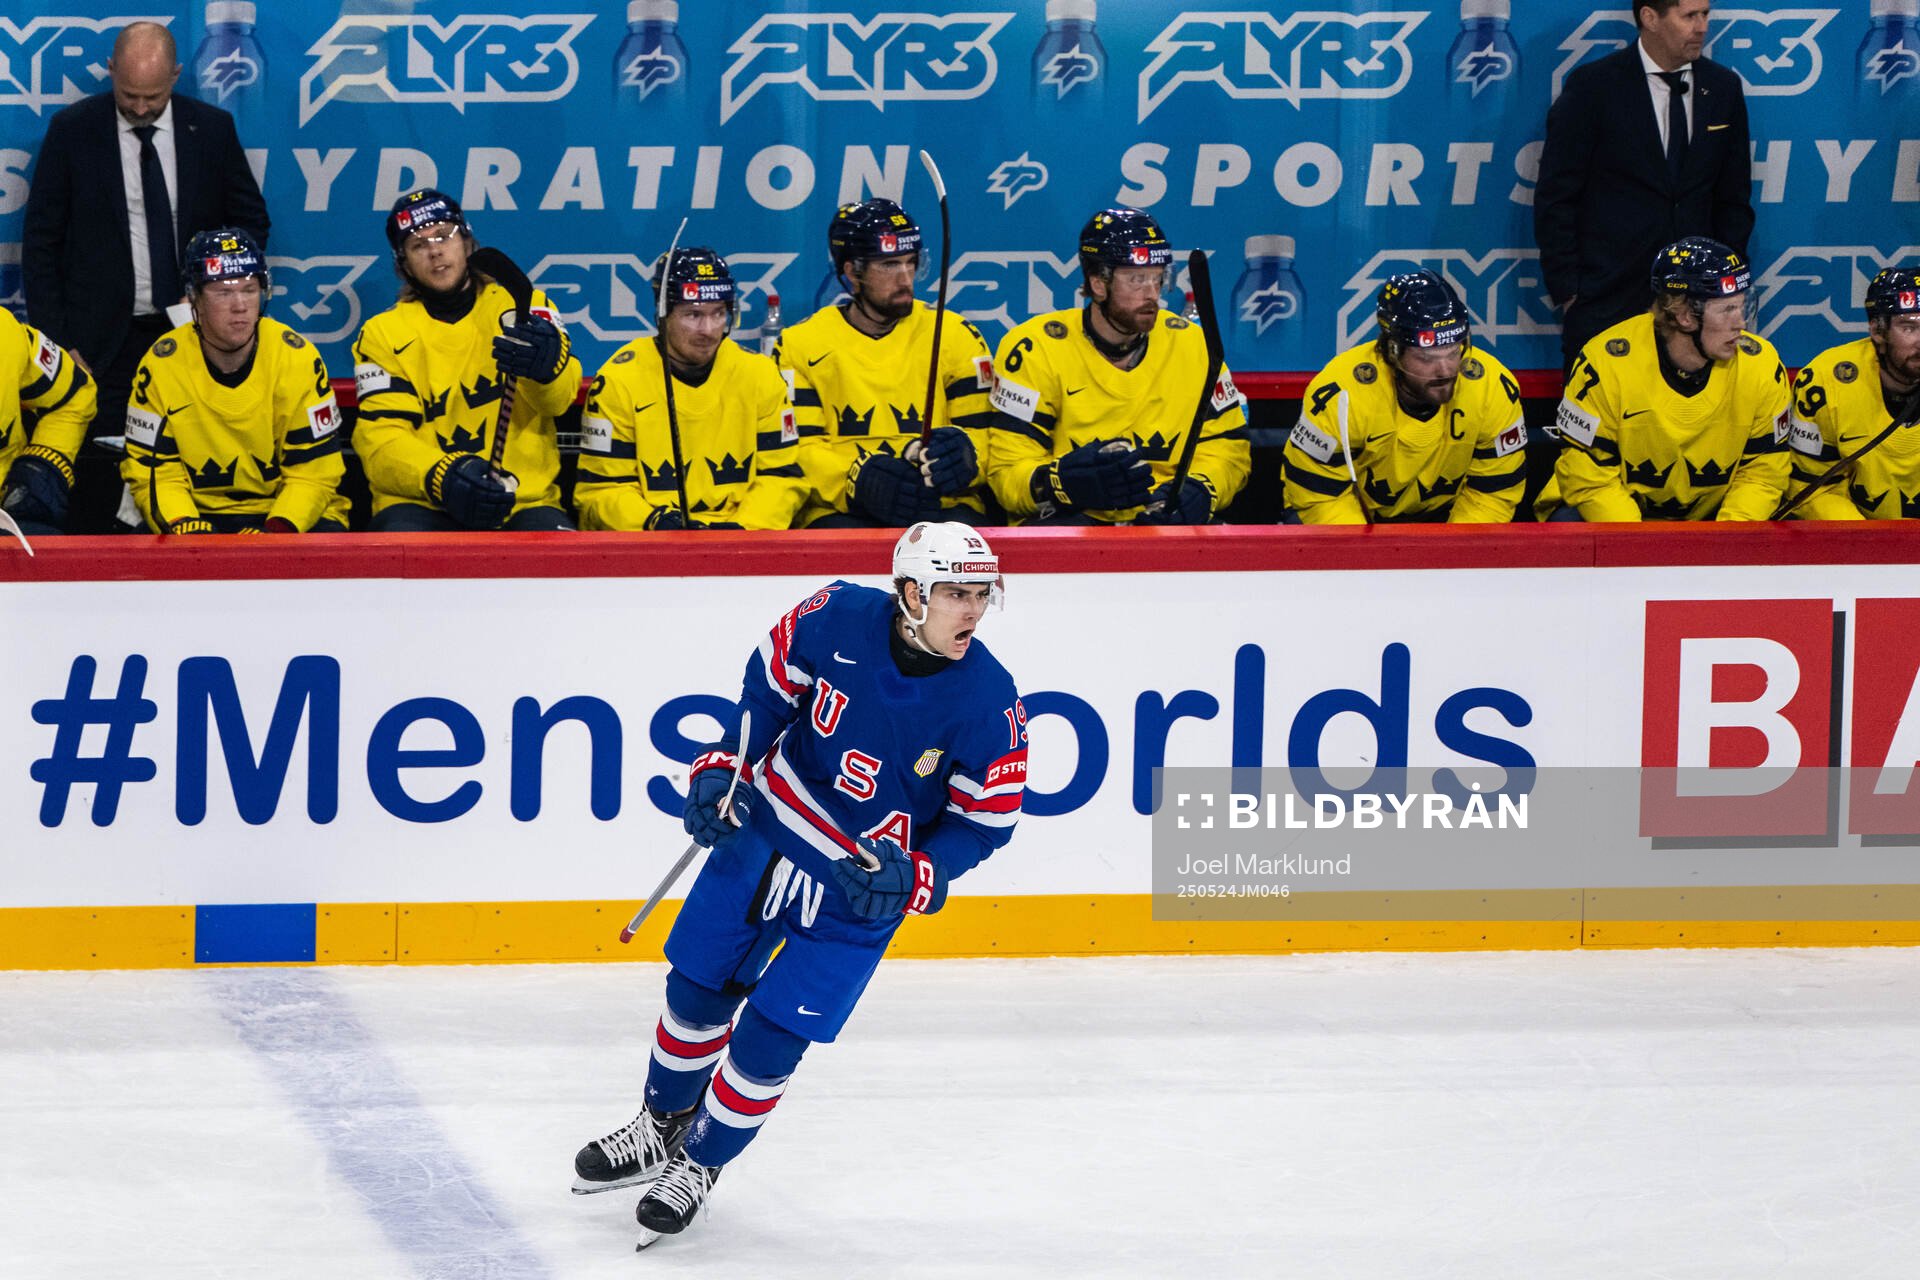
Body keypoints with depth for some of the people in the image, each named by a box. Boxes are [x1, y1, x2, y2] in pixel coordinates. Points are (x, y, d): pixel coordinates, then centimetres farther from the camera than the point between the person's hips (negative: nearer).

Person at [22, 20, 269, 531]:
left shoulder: (212, 129, 4)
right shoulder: (72, 130, -1)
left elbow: (250, 219, 14)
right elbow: (41, 240, 1)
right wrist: (54, 341, -5)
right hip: (101, 342, -1)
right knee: (96, 486, -8)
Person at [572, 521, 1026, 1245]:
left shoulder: (989, 702, -21)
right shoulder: (836, 618, -18)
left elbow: (985, 819, -9)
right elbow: (771, 679, 2)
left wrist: (912, 878, -23)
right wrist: (722, 769, -3)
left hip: (860, 888, -2)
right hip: (764, 831, 2)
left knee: (768, 1043, -2)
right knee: (696, 991, 14)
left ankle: (699, 1166, 24)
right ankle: (661, 1131, 40)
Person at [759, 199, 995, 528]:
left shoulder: (956, 336, 10)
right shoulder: (801, 344, 7)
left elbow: (981, 435, 9)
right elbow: (799, 449, 0)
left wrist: (961, 451, -18)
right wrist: (859, 478, -20)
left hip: (941, 505, 1)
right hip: (839, 509, -1)